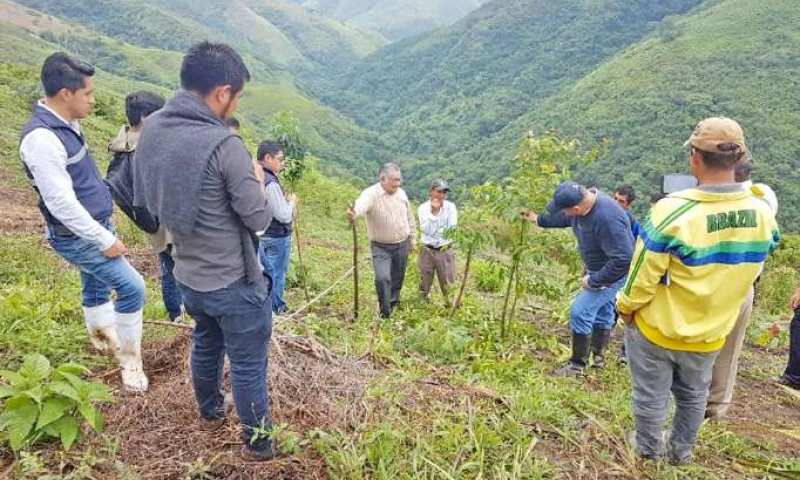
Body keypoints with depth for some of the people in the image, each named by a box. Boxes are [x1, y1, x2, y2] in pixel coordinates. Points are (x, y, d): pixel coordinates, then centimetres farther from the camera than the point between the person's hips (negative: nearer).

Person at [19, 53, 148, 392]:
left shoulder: (65, 124, 4)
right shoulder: (42, 138, -26)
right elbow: (61, 203, -26)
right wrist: (105, 240, -20)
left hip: (94, 227, 9)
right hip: (78, 237, -9)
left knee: (96, 287, 22)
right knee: (132, 288, -10)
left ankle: (103, 340, 42)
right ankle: (129, 359, 6)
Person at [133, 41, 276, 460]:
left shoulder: (151, 129, -4)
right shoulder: (223, 144, -27)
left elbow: (144, 199, 8)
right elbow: (259, 218, -19)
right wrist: (257, 180, -1)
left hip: (187, 276, 7)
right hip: (234, 283, -7)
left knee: (205, 345, 30)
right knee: (248, 365, 12)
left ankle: (210, 413, 53)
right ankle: (259, 442, 32)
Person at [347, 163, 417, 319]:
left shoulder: (401, 193, 2)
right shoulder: (371, 193, -18)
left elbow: (409, 217, 14)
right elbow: (362, 204, -43)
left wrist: (413, 239, 18)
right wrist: (355, 213, -66)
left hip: (402, 245, 5)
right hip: (381, 247, -5)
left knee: (397, 279, 16)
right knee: (383, 278, -16)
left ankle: (393, 305, 39)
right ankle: (385, 314, 2)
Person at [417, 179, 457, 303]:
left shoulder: (451, 207, -4)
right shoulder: (423, 208, -6)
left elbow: (452, 229, -12)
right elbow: (427, 230, -18)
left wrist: (435, 232, -13)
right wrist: (433, 212, -22)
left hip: (445, 251, 0)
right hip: (428, 251, 0)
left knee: (448, 286, 7)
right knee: (424, 284, 13)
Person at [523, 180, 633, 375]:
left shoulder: (607, 218, -38)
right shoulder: (583, 200, -10)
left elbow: (623, 259, -36)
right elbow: (565, 219, 15)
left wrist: (593, 281, -27)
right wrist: (539, 219, 11)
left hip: (612, 273, -9)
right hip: (599, 269, 9)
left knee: (580, 312, -9)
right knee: (602, 312, 20)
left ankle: (578, 365, 6)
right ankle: (598, 358, 36)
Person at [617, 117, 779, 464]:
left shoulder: (673, 211, -29)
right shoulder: (762, 214, -12)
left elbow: (642, 277, -21)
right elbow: (750, 270, 5)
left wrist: (625, 307, -3)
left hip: (657, 328, -4)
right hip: (710, 332, 5)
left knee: (651, 394, 18)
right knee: (693, 394, 26)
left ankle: (648, 449, 39)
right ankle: (681, 451, 45)